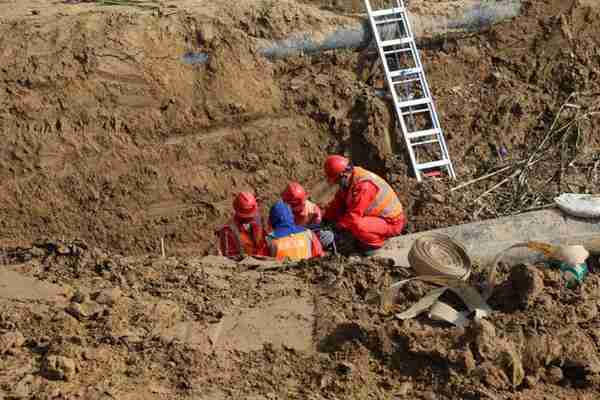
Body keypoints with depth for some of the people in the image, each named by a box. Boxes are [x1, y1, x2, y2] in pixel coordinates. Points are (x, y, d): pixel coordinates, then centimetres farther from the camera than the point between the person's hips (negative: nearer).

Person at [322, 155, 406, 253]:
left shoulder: (364, 185, -29)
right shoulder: (349, 178, -1)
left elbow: (354, 215, -29)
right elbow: (338, 202, 6)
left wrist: (337, 226, -21)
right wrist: (325, 219, -2)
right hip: (377, 215, 10)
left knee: (357, 226, -33)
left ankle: (375, 242, -5)